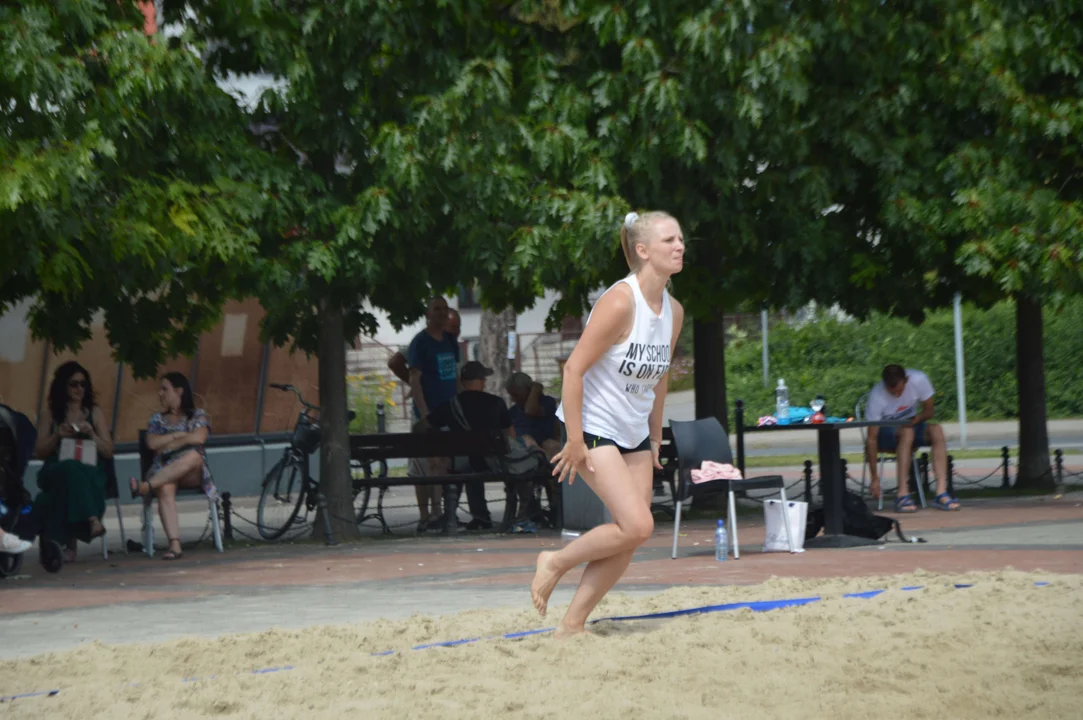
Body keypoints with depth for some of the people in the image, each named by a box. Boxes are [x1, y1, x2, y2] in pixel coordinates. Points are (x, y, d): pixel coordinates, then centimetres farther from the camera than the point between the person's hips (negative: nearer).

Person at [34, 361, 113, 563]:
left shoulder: (94, 412, 15)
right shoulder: (51, 415, 16)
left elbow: (108, 452, 11)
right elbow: (40, 452, 10)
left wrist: (92, 434, -7)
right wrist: (57, 435, -7)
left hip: (90, 473, 0)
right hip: (55, 472, 0)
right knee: (70, 468, -39)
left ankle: (68, 541, -40)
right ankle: (90, 519, -47)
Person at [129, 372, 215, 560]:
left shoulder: (198, 415, 15)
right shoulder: (157, 419, 23)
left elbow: (198, 438, -6)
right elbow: (152, 443, 4)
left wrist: (168, 444, -2)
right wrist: (179, 435, 1)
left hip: (192, 473, -1)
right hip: (163, 471, 1)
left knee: (193, 456, -40)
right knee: (165, 489, -38)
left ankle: (147, 486, -52)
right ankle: (175, 544, -52)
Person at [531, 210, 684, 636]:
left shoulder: (674, 312, 3)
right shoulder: (620, 303, -21)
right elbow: (574, 369, -20)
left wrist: (655, 437, 19)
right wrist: (574, 441, -20)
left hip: (634, 434, 8)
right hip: (594, 429, -8)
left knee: (629, 541, 2)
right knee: (636, 526, -17)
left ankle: (572, 625, 12)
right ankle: (554, 563, 5)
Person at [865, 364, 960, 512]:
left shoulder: (919, 380, -22)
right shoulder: (876, 397, -30)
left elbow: (928, 411, -5)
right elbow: (872, 439, -28)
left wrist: (917, 419, -29)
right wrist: (874, 478, -31)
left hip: (910, 424, 4)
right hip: (885, 433, -4)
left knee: (936, 430, -27)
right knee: (906, 432, -36)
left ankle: (941, 493, -34)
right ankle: (902, 495, -39)